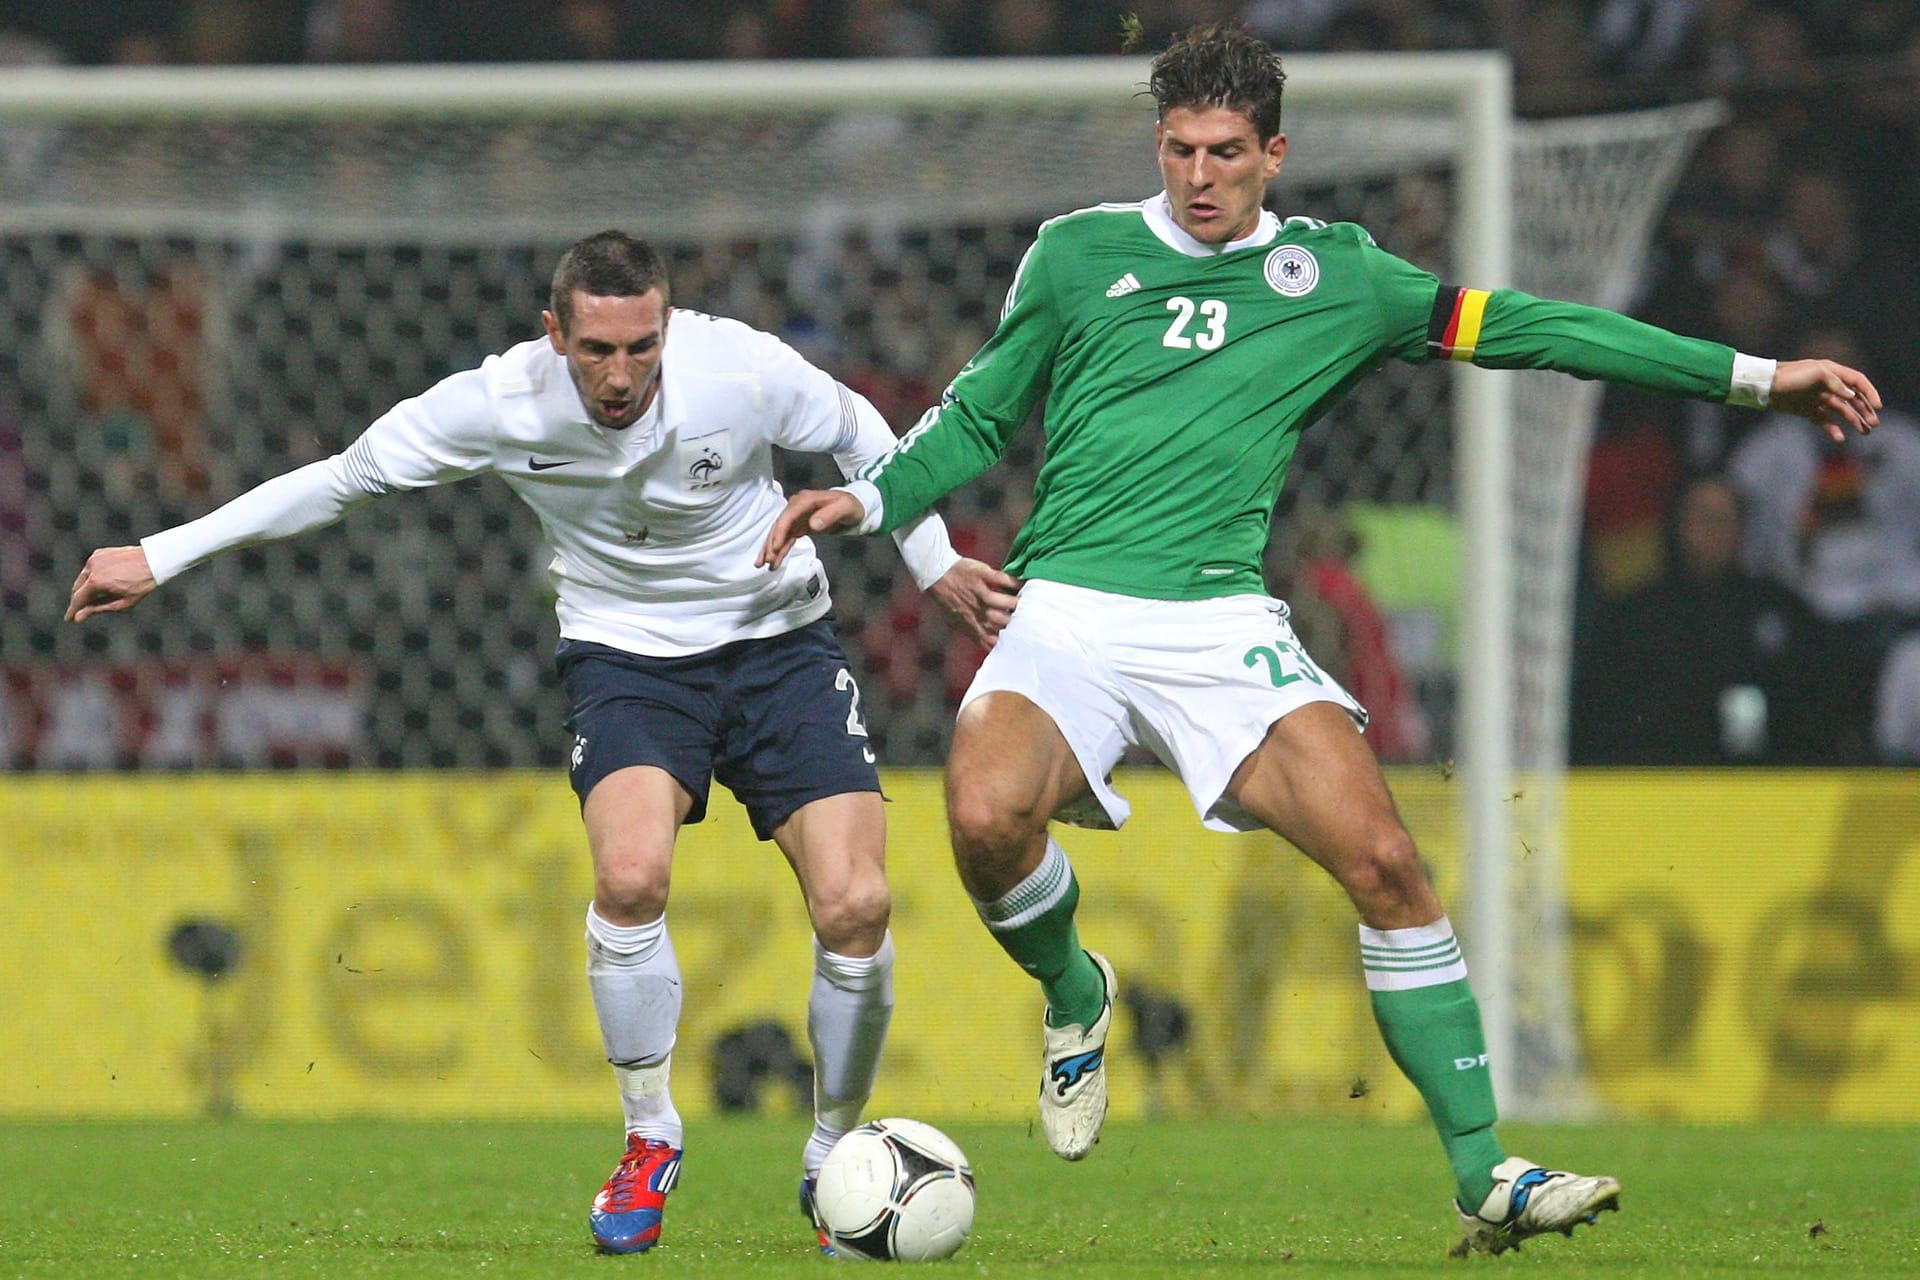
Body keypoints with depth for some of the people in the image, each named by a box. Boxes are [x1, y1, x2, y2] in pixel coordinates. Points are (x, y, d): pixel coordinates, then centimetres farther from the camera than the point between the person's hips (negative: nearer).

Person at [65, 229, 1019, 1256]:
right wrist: (160, 556, -4)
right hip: (625, 658, 0)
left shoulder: (745, 371, -21)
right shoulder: (499, 405, -19)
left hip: (777, 645, 0)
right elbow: (342, 478, -5)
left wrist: (935, 564, 6)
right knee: (630, 874, -29)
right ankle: (649, 1142, -7)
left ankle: (834, 1155, 10)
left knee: (853, 908, -14)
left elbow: (855, 432, 1)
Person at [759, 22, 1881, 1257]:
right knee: (987, 813, -30)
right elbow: (979, 416, 22)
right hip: (1067, 611, 0)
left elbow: (1516, 324, 12)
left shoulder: (1333, 274, 11)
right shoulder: (1077, 256, 11)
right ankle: (1072, 994, 5)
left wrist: (1753, 376, 11)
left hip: (1222, 620, 1)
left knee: (1384, 861, -18)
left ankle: (1484, 1175, -11)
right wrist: (870, 498, 5)